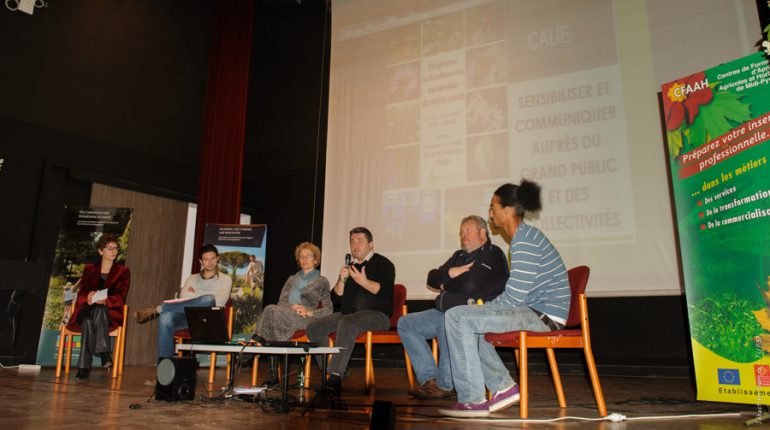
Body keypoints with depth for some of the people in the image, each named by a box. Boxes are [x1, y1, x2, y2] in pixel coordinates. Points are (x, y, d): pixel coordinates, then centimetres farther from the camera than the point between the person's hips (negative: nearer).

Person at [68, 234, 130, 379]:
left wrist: (105, 300, -23)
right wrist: (89, 297, -19)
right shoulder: (89, 268, 19)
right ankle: (105, 353, -39)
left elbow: (120, 297, 0)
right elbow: (81, 292, 6)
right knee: (87, 321, -35)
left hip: (110, 312, -1)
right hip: (87, 310, 1)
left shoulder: (123, 271, 13)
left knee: (99, 310, -37)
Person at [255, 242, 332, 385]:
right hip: (284, 317, 4)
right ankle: (273, 373, -34)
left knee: (271, 310, -32)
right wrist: (292, 307, -7)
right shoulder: (292, 279, 29)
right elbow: (281, 302, 16)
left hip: (306, 321, -3)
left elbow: (329, 310, 6)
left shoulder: (322, 281, 15)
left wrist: (309, 312, -11)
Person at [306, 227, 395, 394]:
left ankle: (336, 377, -37)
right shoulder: (350, 266, 21)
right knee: (313, 328, -10)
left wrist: (364, 282, -24)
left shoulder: (383, 264, 4)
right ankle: (329, 372, -10)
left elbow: (384, 291, -12)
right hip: (348, 314, 7)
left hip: (376, 315, -7)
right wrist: (341, 280, -5)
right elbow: (337, 294, 14)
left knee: (347, 323, -37)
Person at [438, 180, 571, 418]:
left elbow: (514, 296, -22)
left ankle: (472, 400, -11)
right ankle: (503, 387, 13)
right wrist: (483, 308, 10)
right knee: (469, 322, 20)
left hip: (542, 315, -11)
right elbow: (517, 292, 18)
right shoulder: (524, 235, 15)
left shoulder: (524, 240, -17)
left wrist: (484, 306, -4)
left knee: (456, 316, -17)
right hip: (535, 310, 11)